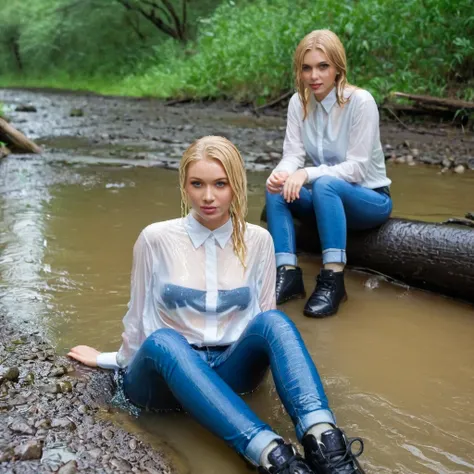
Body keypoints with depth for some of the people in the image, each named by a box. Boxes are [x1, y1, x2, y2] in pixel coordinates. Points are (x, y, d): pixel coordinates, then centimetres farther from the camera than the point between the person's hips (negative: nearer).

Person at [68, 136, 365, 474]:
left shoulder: (258, 240, 1)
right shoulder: (156, 238, -4)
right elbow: (139, 316, 9)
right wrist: (111, 360, 18)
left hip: (229, 370, 2)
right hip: (165, 372, -2)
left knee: (274, 320, -29)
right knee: (162, 341, -38)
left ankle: (324, 441, -47)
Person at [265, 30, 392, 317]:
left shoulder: (360, 102, -18)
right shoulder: (299, 102, -2)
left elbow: (356, 167, -21)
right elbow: (293, 154, -8)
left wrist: (307, 174, -35)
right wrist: (281, 174, -32)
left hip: (370, 200, -5)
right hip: (328, 197, 5)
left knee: (324, 184, -36)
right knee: (276, 189, -21)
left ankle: (333, 280, -33)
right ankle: (288, 273, -24)